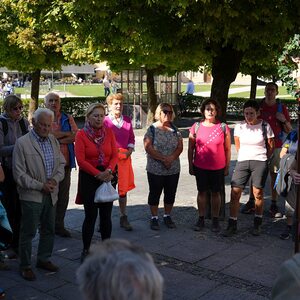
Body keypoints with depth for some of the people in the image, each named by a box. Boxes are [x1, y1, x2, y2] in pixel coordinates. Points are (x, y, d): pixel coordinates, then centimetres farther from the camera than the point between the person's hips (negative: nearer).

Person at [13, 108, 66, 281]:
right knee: (28, 232, 4)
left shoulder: (53, 141, 8)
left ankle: (44, 259, 33)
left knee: (49, 230, 16)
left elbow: (61, 164, 13)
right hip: (32, 195, -6)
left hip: (51, 194, 6)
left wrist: (55, 179, -7)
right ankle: (25, 266, 18)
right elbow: (19, 174, -13)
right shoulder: (22, 143, -11)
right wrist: (40, 186, -16)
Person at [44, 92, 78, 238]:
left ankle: (59, 225, 19)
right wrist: (66, 133, -7)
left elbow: (75, 135, -3)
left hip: (65, 162, 3)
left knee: (63, 196, 7)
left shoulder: (68, 119, 11)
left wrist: (58, 138, -12)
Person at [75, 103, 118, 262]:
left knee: (106, 215, 7)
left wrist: (109, 170, -16)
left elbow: (114, 155, 2)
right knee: (91, 215, 0)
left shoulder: (109, 132, 4)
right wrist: (98, 174, -16)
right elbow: (81, 160, -11)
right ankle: (86, 250, 16)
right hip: (89, 177, -3)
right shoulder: (81, 134, -5)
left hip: (107, 176, 3)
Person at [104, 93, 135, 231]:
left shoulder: (127, 120, 10)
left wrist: (129, 151, -1)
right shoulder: (105, 121, -4)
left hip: (124, 157, 4)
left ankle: (123, 218, 19)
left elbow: (131, 138, 15)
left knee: (123, 188, 9)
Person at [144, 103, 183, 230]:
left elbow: (180, 147, 1)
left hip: (173, 169, 4)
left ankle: (167, 216, 27)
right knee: (154, 193, 7)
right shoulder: (152, 129, -5)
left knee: (170, 194, 11)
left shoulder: (175, 129, 7)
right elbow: (148, 147, -13)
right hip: (155, 169, -4)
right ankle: (154, 218, 20)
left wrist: (171, 158, -16)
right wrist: (163, 159, -18)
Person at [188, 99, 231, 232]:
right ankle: (201, 219, 22)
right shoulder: (196, 127, -1)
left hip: (218, 168, -1)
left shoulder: (223, 128, -3)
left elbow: (227, 149, 2)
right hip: (200, 167, 1)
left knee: (216, 193, 9)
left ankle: (215, 220, 21)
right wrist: (190, 165, 3)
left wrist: (227, 167, 1)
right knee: (202, 192, 10)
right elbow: (191, 148, 4)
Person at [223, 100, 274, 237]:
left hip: (260, 163, -2)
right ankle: (232, 225, 6)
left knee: (258, 193, 4)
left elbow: (271, 146, 8)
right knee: (234, 193, -3)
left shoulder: (265, 126, -4)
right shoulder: (239, 126, 2)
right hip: (242, 162, 2)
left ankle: (257, 225, 21)